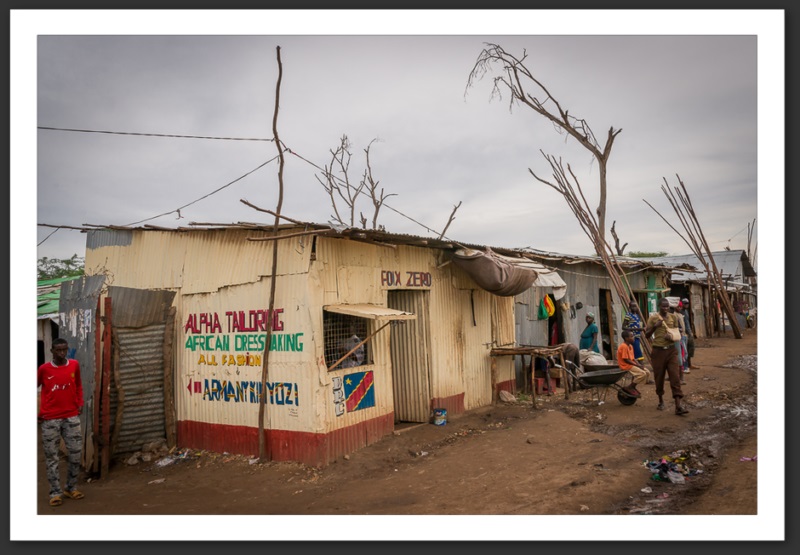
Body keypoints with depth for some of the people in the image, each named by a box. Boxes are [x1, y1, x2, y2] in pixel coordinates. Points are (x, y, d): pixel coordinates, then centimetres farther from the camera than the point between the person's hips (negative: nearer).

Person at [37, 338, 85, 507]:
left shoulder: (74, 365, 2)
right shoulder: (44, 369, -6)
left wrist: (80, 403, 7)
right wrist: (38, 413, -1)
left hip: (71, 416, 2)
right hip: (50, 419, -2)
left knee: (76, 453, 5)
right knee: (52, 456, 3)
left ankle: (71, 488, 20)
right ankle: (55, 492, 12)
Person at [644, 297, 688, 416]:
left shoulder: (673, 317, 5)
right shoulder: (653, 318, -5)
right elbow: (647, 335, -3)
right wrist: (655, 326, -20)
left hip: (671, 350, 2)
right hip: (658, 351, -2)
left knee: (675, 377, -7)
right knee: (659, 377, 8)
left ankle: (679, 406, -10)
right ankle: (661, 401, 29)